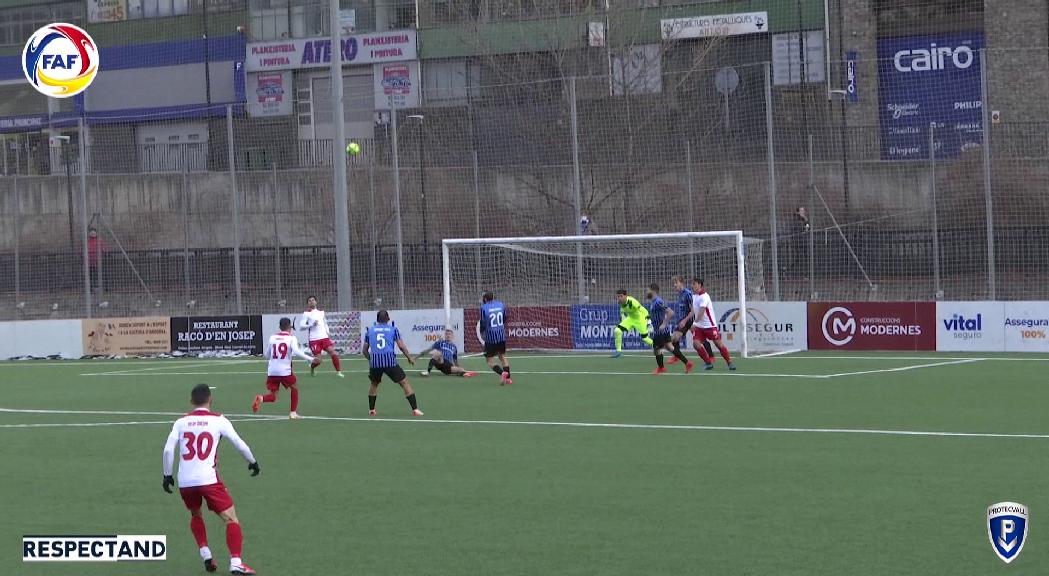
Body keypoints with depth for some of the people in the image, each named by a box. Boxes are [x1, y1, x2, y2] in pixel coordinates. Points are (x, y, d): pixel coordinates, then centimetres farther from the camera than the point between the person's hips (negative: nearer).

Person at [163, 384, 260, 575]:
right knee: (231, 519, 1)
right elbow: (239, 444, 2)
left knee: (196, 516, 30)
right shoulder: (219, 420, 3)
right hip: (208, 479, -3)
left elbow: (168, 449, 1)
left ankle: (206, 555, 19)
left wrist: (167, 475, 11)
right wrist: (253, 462, 18)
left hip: (184, 481, 3)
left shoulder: (181, 422, 10)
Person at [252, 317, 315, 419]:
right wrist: (310, 359, -14)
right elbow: (296, 352, -18)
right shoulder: (291, 338, -2)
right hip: (285, 371, -3)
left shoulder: (272, 337, 11)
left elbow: (267, 355, 20)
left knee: (273, 397, 11)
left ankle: (260, 399, -19)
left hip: (272, 371, 3)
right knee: (294, 388, 24)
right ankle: (293, 412, 21)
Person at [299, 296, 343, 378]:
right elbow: (301, 327, -9)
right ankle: (312, 368, 26)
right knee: (318, 360, -7)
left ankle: (338, 371, -3)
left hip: (324, 337, 4)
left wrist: (327, 332, 15)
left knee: (333, 353, -13)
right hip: (314, 339, -4)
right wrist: (311, 325, -21)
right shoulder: (307, 313, -2)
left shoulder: (321, 312, 15)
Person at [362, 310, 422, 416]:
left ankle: (371, 410, 27)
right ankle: (415, 409, -4)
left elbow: (364, 351, 19)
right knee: (405, 383, 5)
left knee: (374, 384, 28)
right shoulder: (393, 329, 8)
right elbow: (401, 346, 2)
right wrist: (410, 358, 16)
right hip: (390, 361, -3)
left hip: (374, 363, 3)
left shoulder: (370, 330, 15)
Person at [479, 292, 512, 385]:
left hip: (490, 336, -5)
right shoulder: (501, 305, 5)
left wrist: (482, 331, 14)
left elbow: (483, 323, -6)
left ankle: (501, 373, -21)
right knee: (502, 356, 20)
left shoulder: (484, 308, -9)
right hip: (501, 335, 5)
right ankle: (508, 378, 16)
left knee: (489, 360, 2)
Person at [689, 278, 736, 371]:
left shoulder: (703, 296, -17)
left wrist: (695, 322, -35)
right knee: (695, 343, -9)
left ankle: (730, 363, 10)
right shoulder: (694, 296, 9)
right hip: (699, 326, 7)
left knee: (718, 343, -3)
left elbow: (702, 311, -28)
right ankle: (708, 363, 2)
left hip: (709, 325, -7)